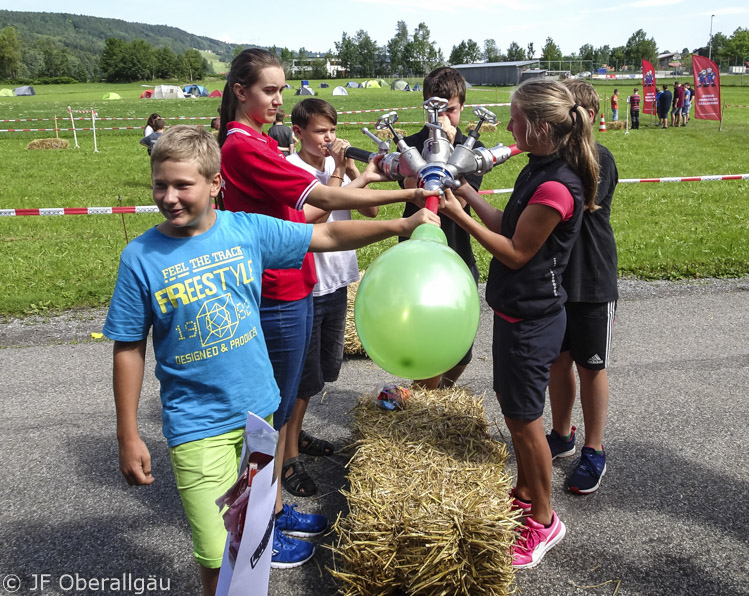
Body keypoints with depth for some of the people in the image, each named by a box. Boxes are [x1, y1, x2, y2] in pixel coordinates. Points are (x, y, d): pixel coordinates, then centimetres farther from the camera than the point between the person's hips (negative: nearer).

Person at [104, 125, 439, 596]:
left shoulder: (247, 230, -6)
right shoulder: (141, 257, -11)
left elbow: (327, 235, 0)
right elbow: (129, 349, -5)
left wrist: (402, 225, -7)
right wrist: (129, 436, -4)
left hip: (259, 403, 3)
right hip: (198, 424, -2)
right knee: (220, 556, -1)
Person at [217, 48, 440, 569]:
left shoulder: (259, 143, 14)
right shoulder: (243, 146, -17)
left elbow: (297, 211, 12)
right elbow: (324, 198, -24)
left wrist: (361, 181, 6)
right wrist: (405, 195, -22)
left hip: (293, 292, 10)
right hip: (276, 299, -9)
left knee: (283, 405, 18)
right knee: (272, 409, 3)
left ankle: (275, 505, 35)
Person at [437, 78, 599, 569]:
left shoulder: (556, 186, -25)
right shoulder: (540, 168, 5)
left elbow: (516, 252, -20)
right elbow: (507, 226, 10)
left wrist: (460, 216, -17)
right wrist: (467, 191, 7)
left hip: (532, 319, -10)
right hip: (517, 309, 10)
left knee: (524, 417, 4)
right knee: (512, 403, 21)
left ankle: (544, 520, 25)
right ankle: (526, 493, 41)